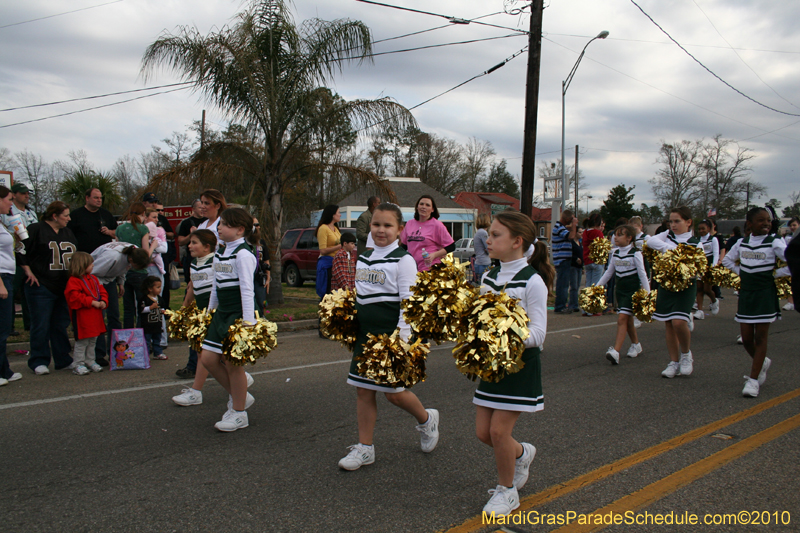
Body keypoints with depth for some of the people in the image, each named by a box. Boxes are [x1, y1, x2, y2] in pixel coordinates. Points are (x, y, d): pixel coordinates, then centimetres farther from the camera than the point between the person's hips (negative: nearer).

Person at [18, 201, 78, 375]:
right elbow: (20, 251, -10)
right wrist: (29, 272, -11)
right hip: (42, 287, -6)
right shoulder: (36, 230, -6)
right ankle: (39, 362, 7)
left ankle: (63, 360, 18)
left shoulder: (68, 233, 15)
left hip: (64, 287, 6)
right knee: (41, 326, -2)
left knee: (61, 325, 11)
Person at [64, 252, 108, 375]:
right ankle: (78, 364, 3)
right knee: (81, 342, -4)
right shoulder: (73, 281, -13)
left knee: (92, 341, 15)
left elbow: (102, 291, 17)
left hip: (95, 317, 8)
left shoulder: (93, 278, 14)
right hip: (82, 318, -8)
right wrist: (92, 302, -22)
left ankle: (90, 362, 25)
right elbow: (75, 297, -22)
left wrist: (103, 301, -4)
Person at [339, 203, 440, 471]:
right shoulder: (364, 258, 11)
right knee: (363, 390, 7)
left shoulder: (403, 260, -9)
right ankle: (365, 448, 18)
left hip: (391, 336, -6)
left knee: (394, 393, 0)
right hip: (365, 335, 7)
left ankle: (426, 420, 30)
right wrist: (351, 328, 17)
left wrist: (401, 336, -18)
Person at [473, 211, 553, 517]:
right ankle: (521, 453, 40)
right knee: (482, 432, 9)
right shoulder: (488, 278, 6)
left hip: (520, 363, -6)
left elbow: (537, 332, -17)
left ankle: (507, 491, 20)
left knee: (498, 430, -6)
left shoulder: (532, 281, -14)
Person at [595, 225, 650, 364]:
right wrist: (597, 286, 16)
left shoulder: (635, 254, -10)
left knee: (622, 318, -16)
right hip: (620, 288, 7)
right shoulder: (615, 253, 8)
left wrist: (647, 293, -12)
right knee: (628, 319, 15)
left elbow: (642, 274, -9)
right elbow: (609, 272, 17)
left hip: (632, 289, -7)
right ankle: (636, 345, 34)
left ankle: (615, 352, -22)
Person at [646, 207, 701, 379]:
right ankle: (674, 363, 17)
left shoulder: (695, 243, -1)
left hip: (685, 287, -4)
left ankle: (686, 354, 9)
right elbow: (650, 241, -8)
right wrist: (667, 247, -19)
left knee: (678, 322, -19)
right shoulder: (667, 236, 9)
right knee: (669, 325, 7)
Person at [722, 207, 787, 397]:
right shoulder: (742, 243, 6)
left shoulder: (774, 242, -8)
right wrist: (742, 272, 7)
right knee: (746, 339, 7)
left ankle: (753, 379, 4)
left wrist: (775, 274, -17)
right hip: (746, 292, 4)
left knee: (760, 337, -2)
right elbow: (727, 261, 19)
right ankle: (762, 362, 36)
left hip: (765, 293, -4)